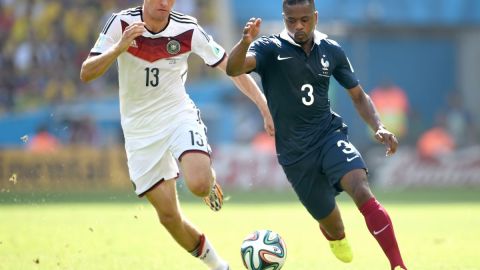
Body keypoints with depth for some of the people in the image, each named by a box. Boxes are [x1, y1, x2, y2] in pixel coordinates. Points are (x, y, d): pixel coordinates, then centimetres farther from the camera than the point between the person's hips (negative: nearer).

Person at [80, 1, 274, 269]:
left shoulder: (188, 30, -12)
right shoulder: (122, 23, -13)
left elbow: (232, 68, -3)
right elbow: (86, 74, -17)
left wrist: (265, 107, -10)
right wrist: (119, 48, -34)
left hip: (179, 116, -1)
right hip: (140, 131, 1)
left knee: (199, 184, -29)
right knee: (168, 215, -1)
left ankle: (210, 180, 10)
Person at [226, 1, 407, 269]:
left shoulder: (331, 51, 3)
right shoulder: (271, 49, -7)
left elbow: (358, 96, 13)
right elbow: (233, 68, -27)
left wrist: (379, 128, -4)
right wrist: (245, 42, -48)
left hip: (329, 135, 1)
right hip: (294, 153, -1)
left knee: (362, 191, -27)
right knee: (331, 225, 7)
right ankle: (338, 239, 46)